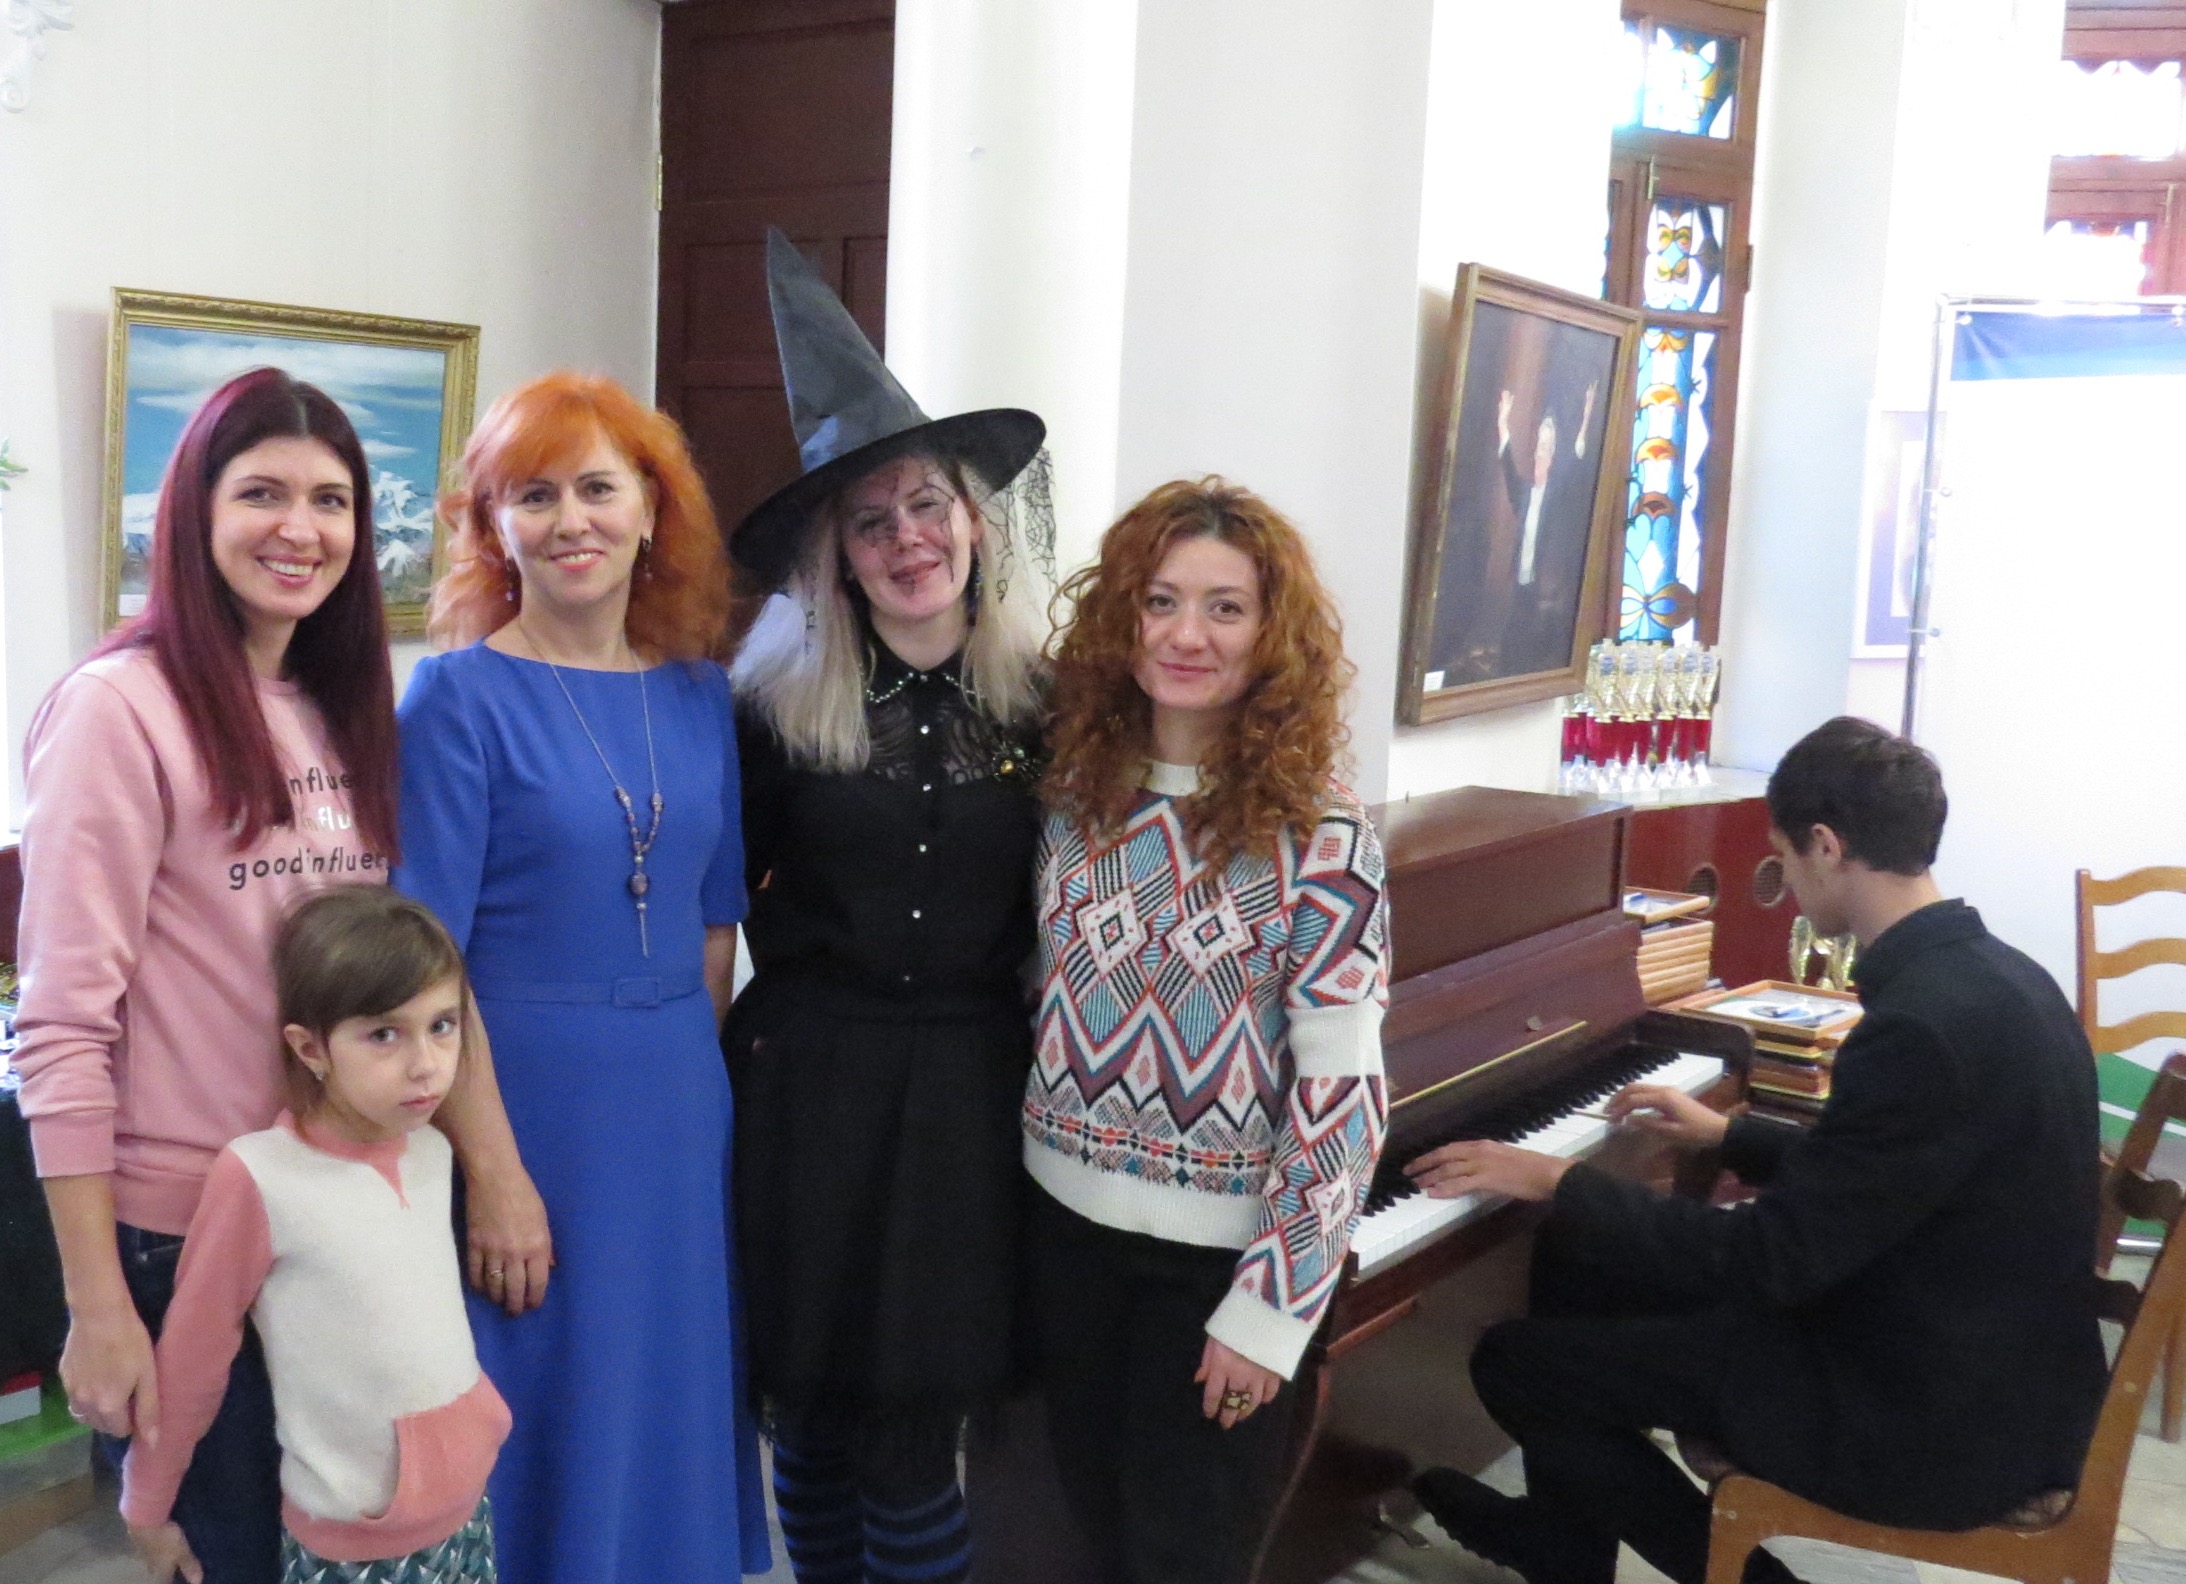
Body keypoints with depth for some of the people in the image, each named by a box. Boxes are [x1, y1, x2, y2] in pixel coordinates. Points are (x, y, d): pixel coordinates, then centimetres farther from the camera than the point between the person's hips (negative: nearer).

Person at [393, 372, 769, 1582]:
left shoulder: (698, 696, 5)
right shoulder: (460, 695, -10)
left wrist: (694, 1080, 8)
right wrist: (493, 1172, -16)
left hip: (679, 1105, 5)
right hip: (525, 1098, -5)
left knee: (674, 1402, 16)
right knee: (545, 1428, 7)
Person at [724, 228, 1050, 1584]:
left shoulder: (1041, 704, -2)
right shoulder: (777, 707, -4)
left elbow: (1059, 902, 6)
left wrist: (1034, 1050, 4)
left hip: (971, 1096, 0)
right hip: (806, 1087, 0)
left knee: (911, 1448, 5)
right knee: (812, 1422, 12)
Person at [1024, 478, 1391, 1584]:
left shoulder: (1319, 841, -15)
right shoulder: (1075, 791, -2)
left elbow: (1344, 1093, -16)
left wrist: (1271, 1308, -17)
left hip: (1217, 1246, -4)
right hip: (1066, 1217, 4)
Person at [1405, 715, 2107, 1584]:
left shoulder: (1924, 1025, -27)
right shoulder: (1985, 974, 3)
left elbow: (1771, 1260, -24)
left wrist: (1556, 1181, -15)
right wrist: (1727, 1135, 28)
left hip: (1937, 1419, -9)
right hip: (1983, 1368, 9)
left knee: (1516, 1362, -4)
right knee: (1578, 1259, 15)